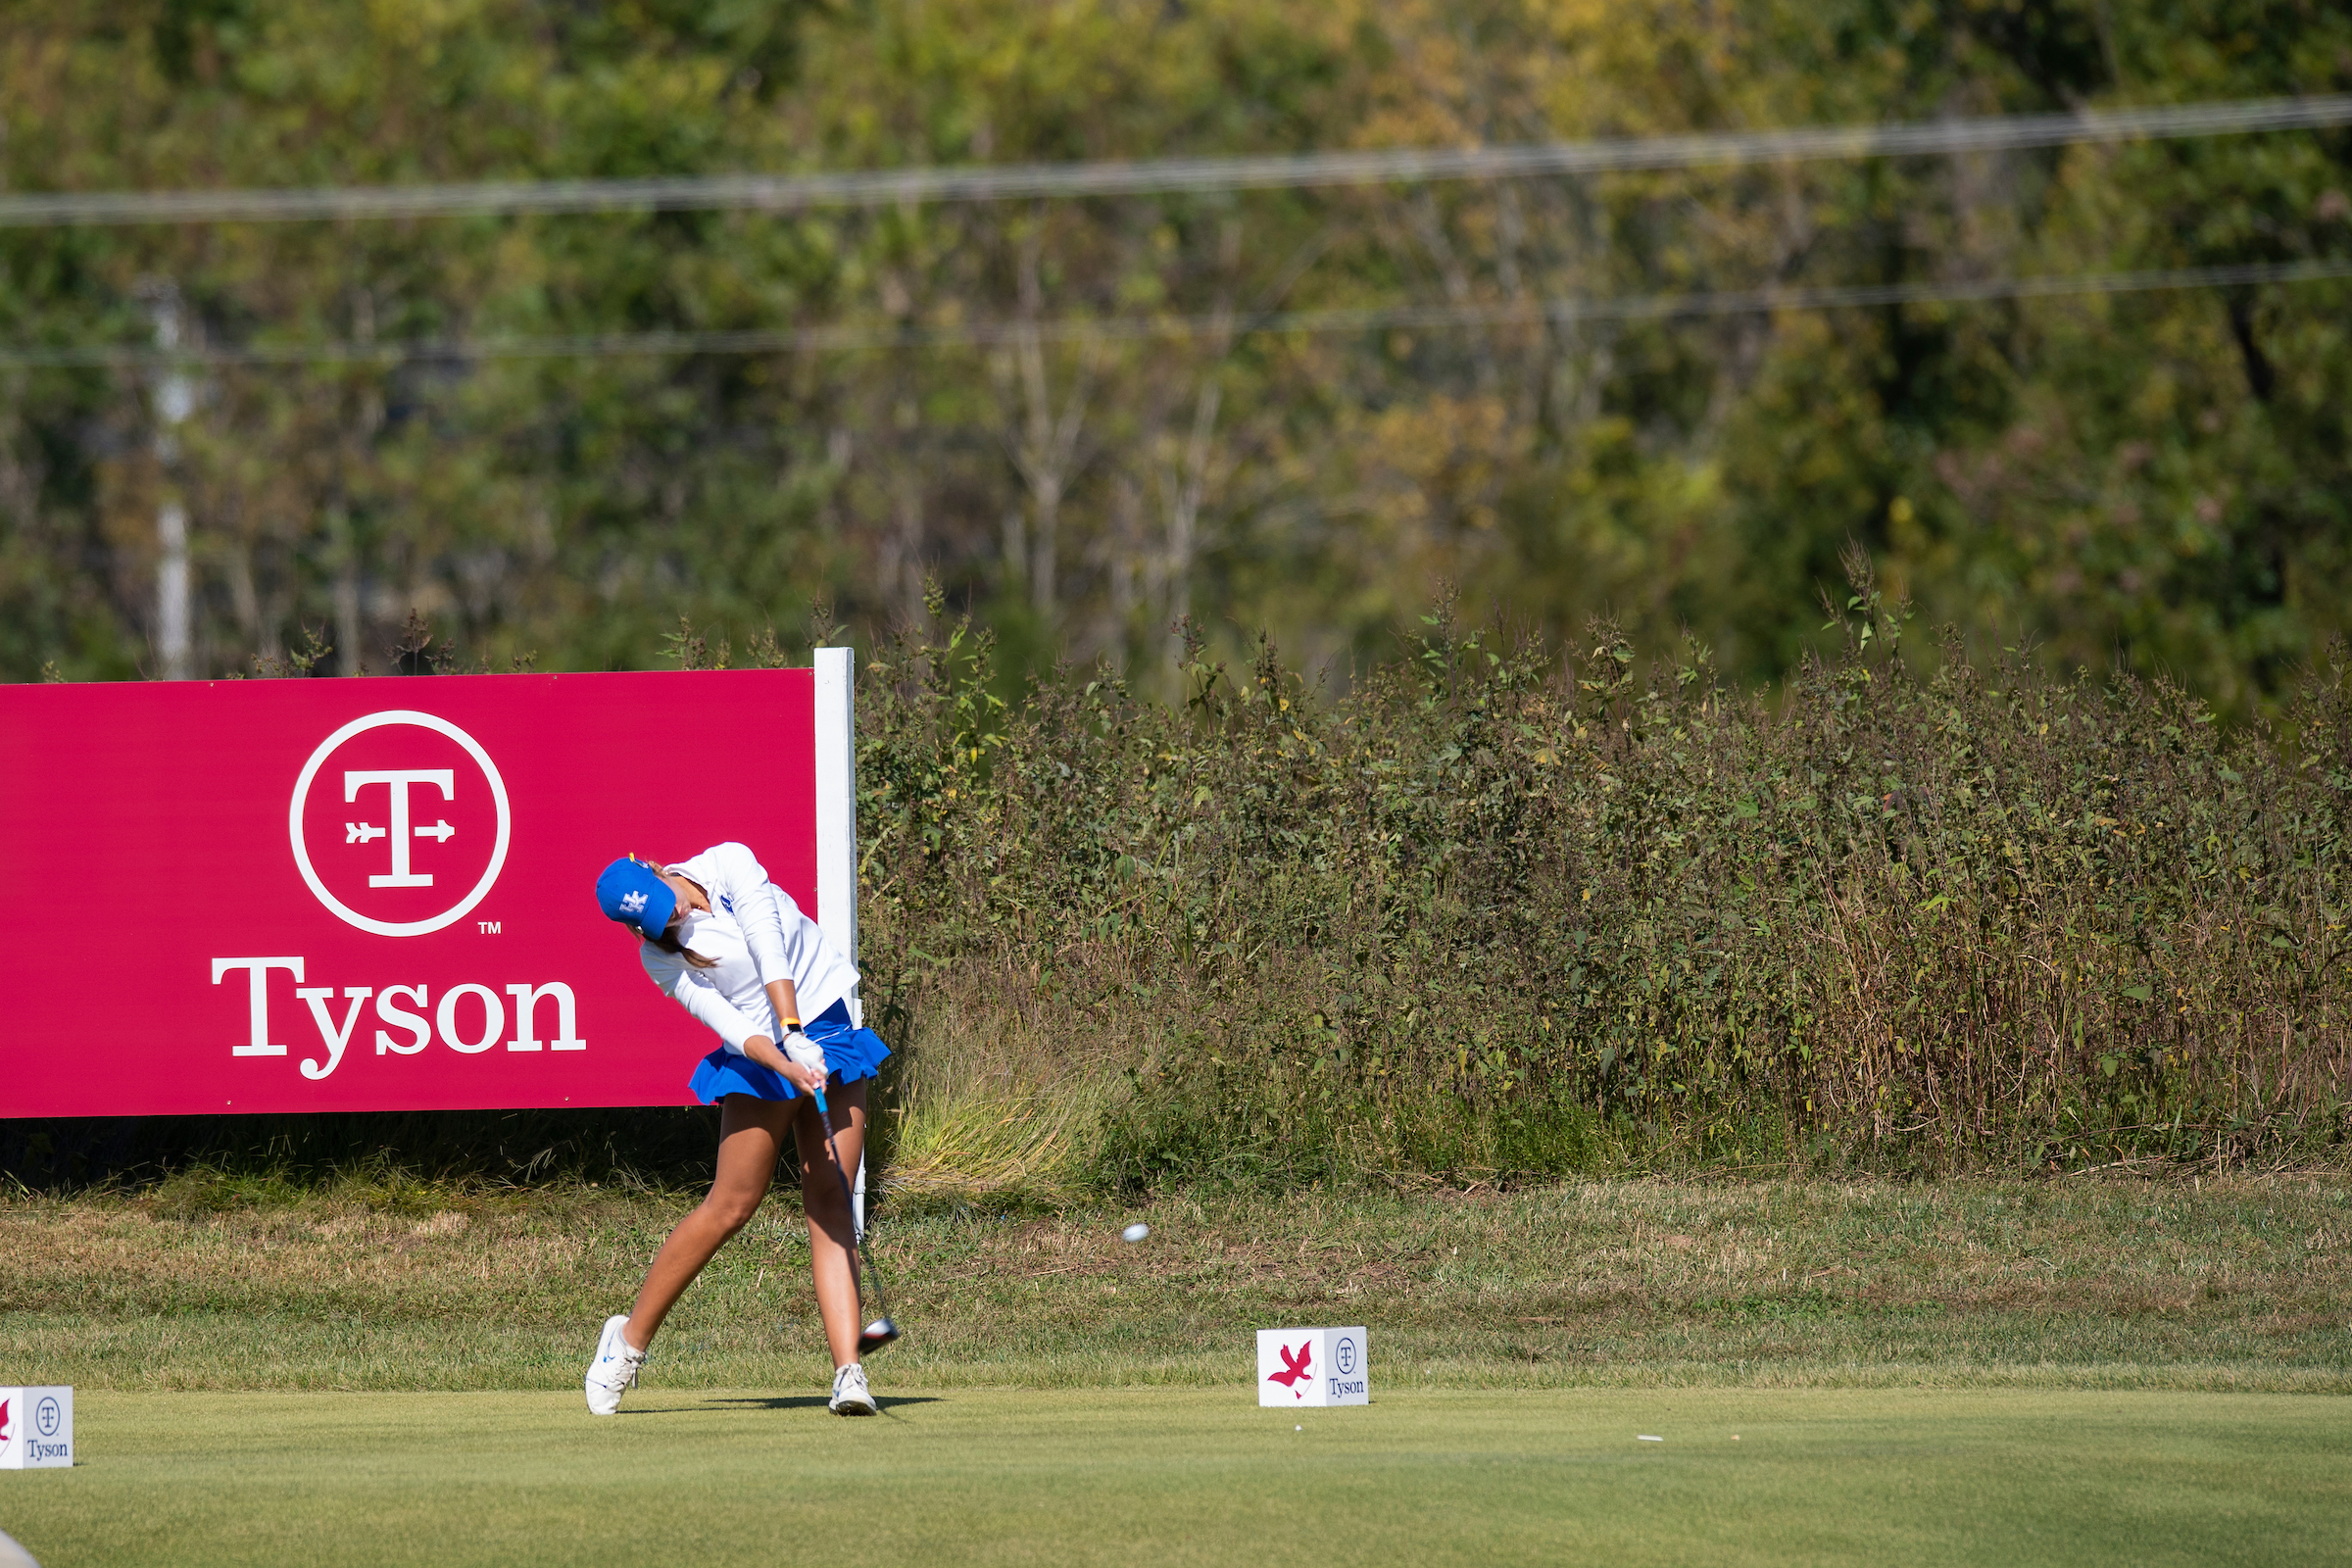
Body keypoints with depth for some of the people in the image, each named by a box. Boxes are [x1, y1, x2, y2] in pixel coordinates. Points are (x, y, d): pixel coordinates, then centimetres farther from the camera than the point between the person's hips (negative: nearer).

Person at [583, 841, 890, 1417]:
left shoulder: (728, 863, -6)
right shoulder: (660, 956, -8)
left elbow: (769, 948, -15)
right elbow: (726, 1022, -17)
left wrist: (795, 1032, -25)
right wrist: (786, 1063, -33)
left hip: (828, 1033, 1)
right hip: (760, 1054, -1)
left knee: (830, 1205, -8)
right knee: (732, 1204, -5)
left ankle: (848, 1371, -17)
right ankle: (630, 1338, 14)